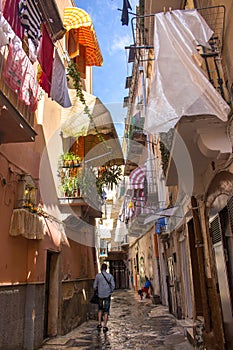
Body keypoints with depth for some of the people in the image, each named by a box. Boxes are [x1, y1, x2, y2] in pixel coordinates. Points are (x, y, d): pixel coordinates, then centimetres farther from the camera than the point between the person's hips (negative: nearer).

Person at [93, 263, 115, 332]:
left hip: (100, 295, 1)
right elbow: (113, 286, -6)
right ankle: (104, 326, 6)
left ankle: (99, 324, 15)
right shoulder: (110, 276, -5)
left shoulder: (98, 275, -5)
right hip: (107, 295, -1)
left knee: (100, 309, 20)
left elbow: (95, 286, -1)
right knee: (106, 311, 7)